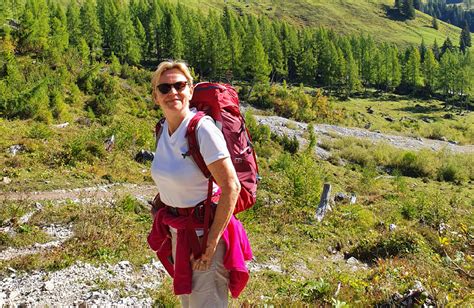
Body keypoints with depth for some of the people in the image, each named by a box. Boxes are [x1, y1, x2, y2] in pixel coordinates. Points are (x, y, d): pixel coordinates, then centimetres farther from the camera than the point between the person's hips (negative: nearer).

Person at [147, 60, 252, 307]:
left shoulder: (202, 129, -22)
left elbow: (231, 187, -23)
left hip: (204, 229, -7)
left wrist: (212, 242, -21)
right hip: (176, 230, 7)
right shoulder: (164, 128, 0)